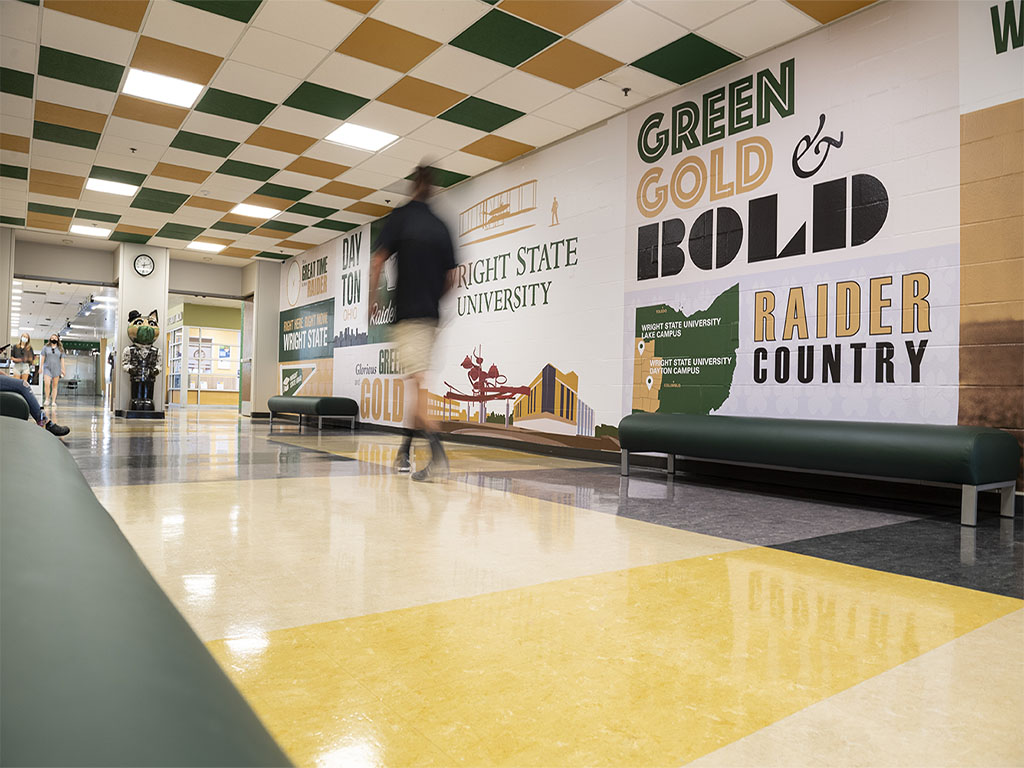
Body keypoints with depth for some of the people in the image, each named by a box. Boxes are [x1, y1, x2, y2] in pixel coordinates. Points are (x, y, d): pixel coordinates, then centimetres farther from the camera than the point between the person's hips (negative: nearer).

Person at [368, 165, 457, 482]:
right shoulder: (439, 225, 13)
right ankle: (404, 454, 22)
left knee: (418, 382, -12)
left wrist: (372, 299, 5)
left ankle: (438, 455, -22)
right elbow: (451, 277, 13)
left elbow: (377, 262, -8)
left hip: (408, 314, -6)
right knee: (417, 383, 13)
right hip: (431, 316, 6)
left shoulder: (400, 216, -2)